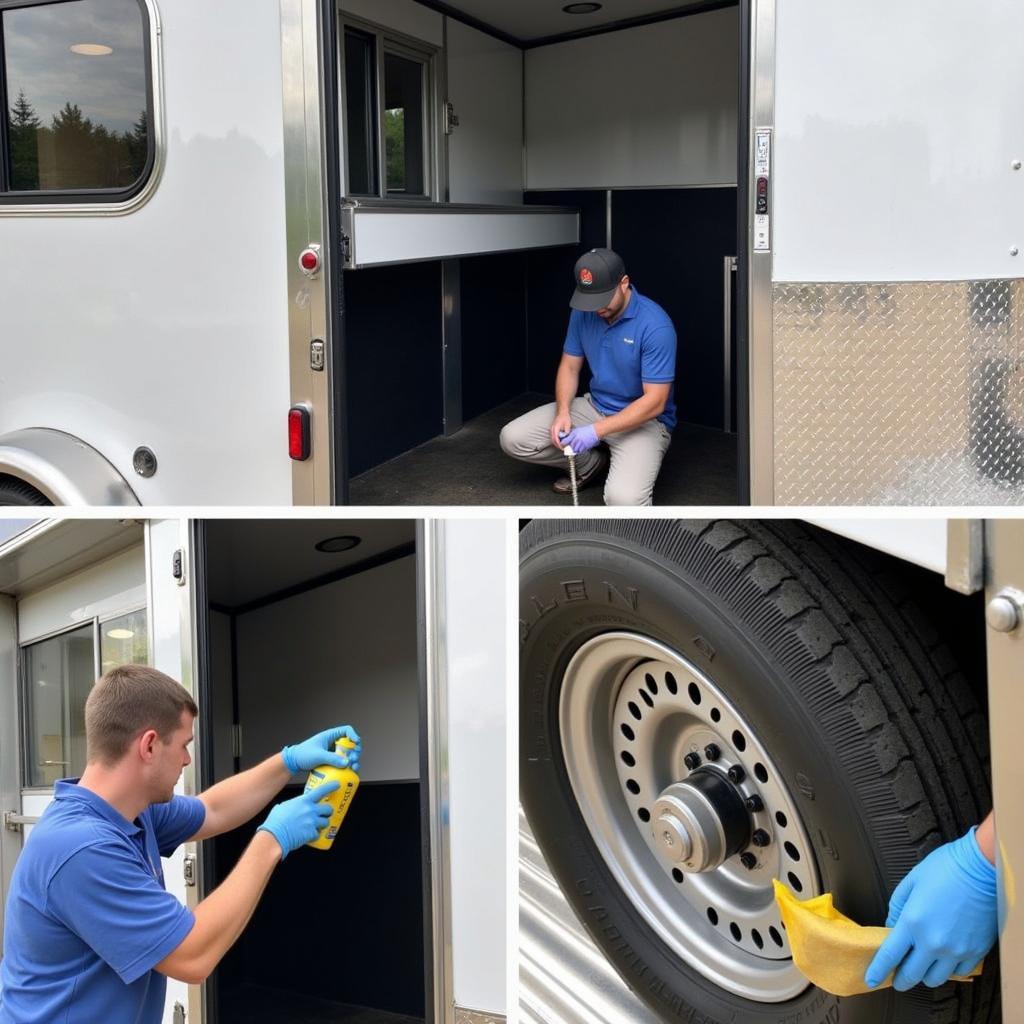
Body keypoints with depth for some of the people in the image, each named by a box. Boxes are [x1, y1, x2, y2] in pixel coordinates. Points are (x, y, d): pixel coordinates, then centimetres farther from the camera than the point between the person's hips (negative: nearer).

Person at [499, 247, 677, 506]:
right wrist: (563, 412, -17)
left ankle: (632, 467, 4)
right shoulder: (583, 312, -7)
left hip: (644, 420, -6)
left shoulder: (655, 325, -26)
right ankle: (591, 463, 11)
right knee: (513, 439, -9)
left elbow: (655, 401, -26)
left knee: (624, 499, -33)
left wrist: (597, 431, -31)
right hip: (594, 407, 6)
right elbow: (570, 366, 3)